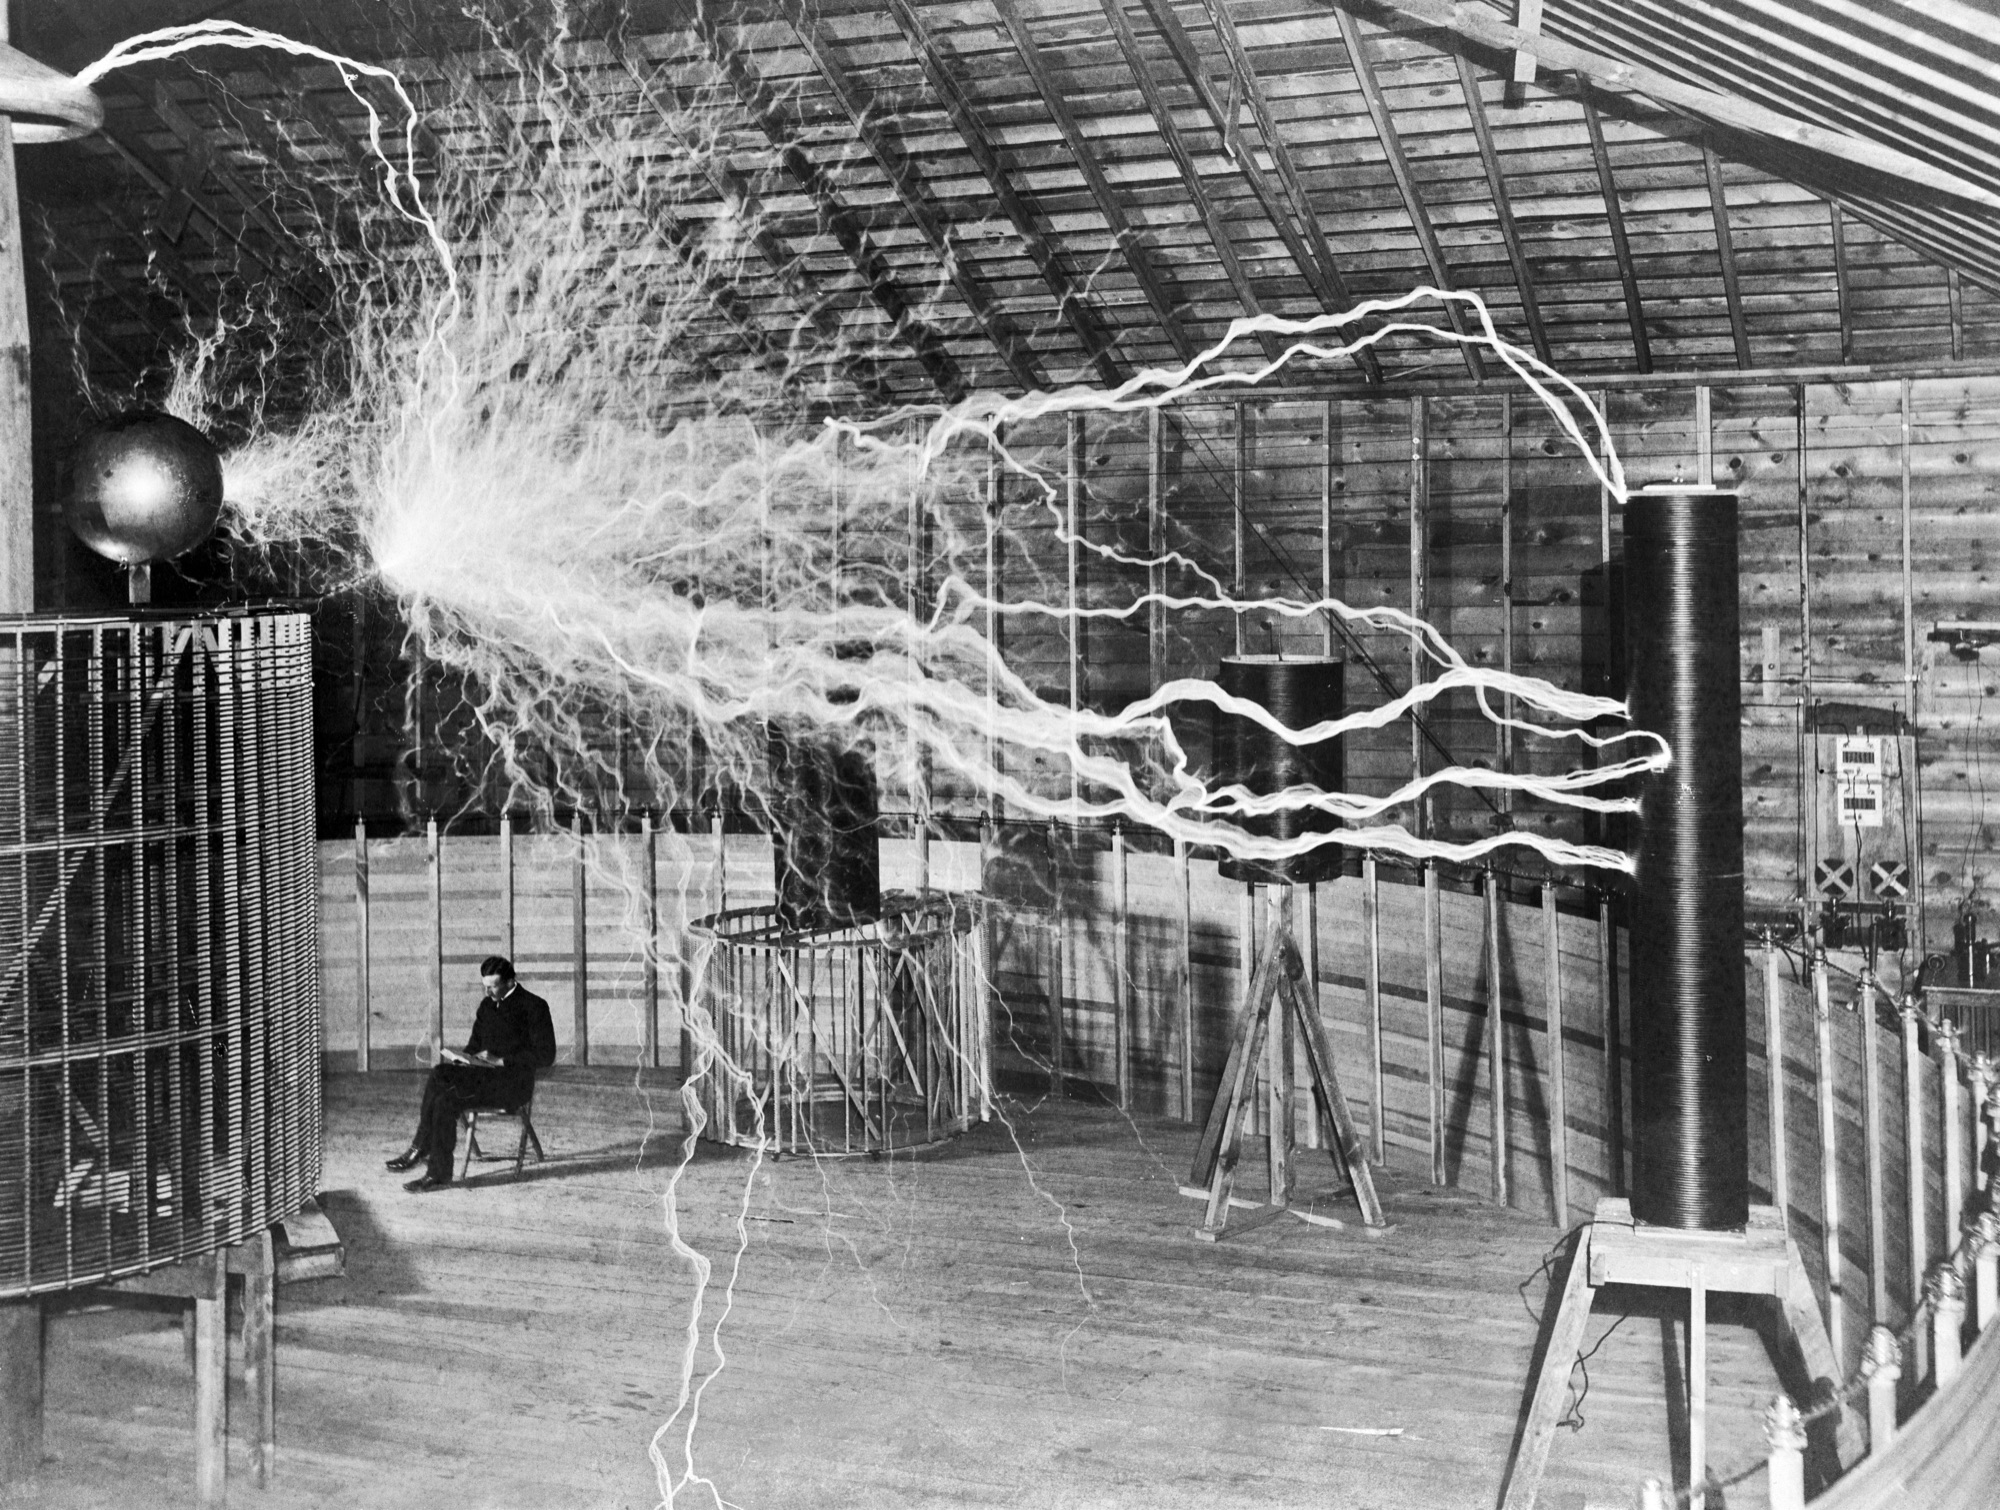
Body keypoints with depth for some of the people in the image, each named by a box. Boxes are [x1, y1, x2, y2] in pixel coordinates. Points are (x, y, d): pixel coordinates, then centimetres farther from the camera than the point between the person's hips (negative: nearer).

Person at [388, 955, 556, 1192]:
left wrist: (500, 1060, -17)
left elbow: (545, 1056, -11)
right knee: (439, 1074, -21)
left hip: (513, 1081, -7)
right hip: (484, 1074, 7)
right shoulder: (487, 1005, 18)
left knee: (446, 1100, -26)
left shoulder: (533, 1006, -5)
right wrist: (460, 1057, 1)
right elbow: (475, 1045, 26)